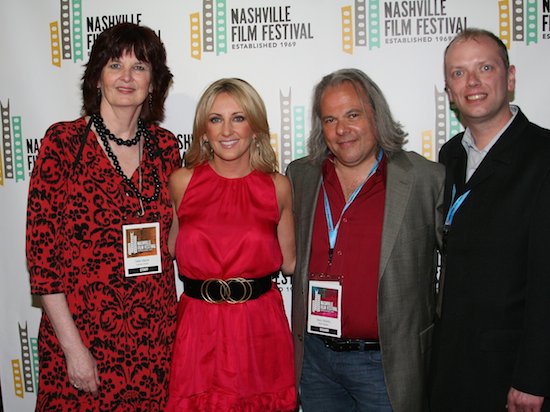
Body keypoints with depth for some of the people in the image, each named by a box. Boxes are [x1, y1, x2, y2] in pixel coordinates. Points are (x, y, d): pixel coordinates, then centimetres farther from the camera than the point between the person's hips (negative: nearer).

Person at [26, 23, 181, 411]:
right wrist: (73, 347, -11)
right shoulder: (63, 141, -8)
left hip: (155, 336, 4)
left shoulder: (165, 146, 3)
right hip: (82, 332, -3)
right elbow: (42, 251, -9)